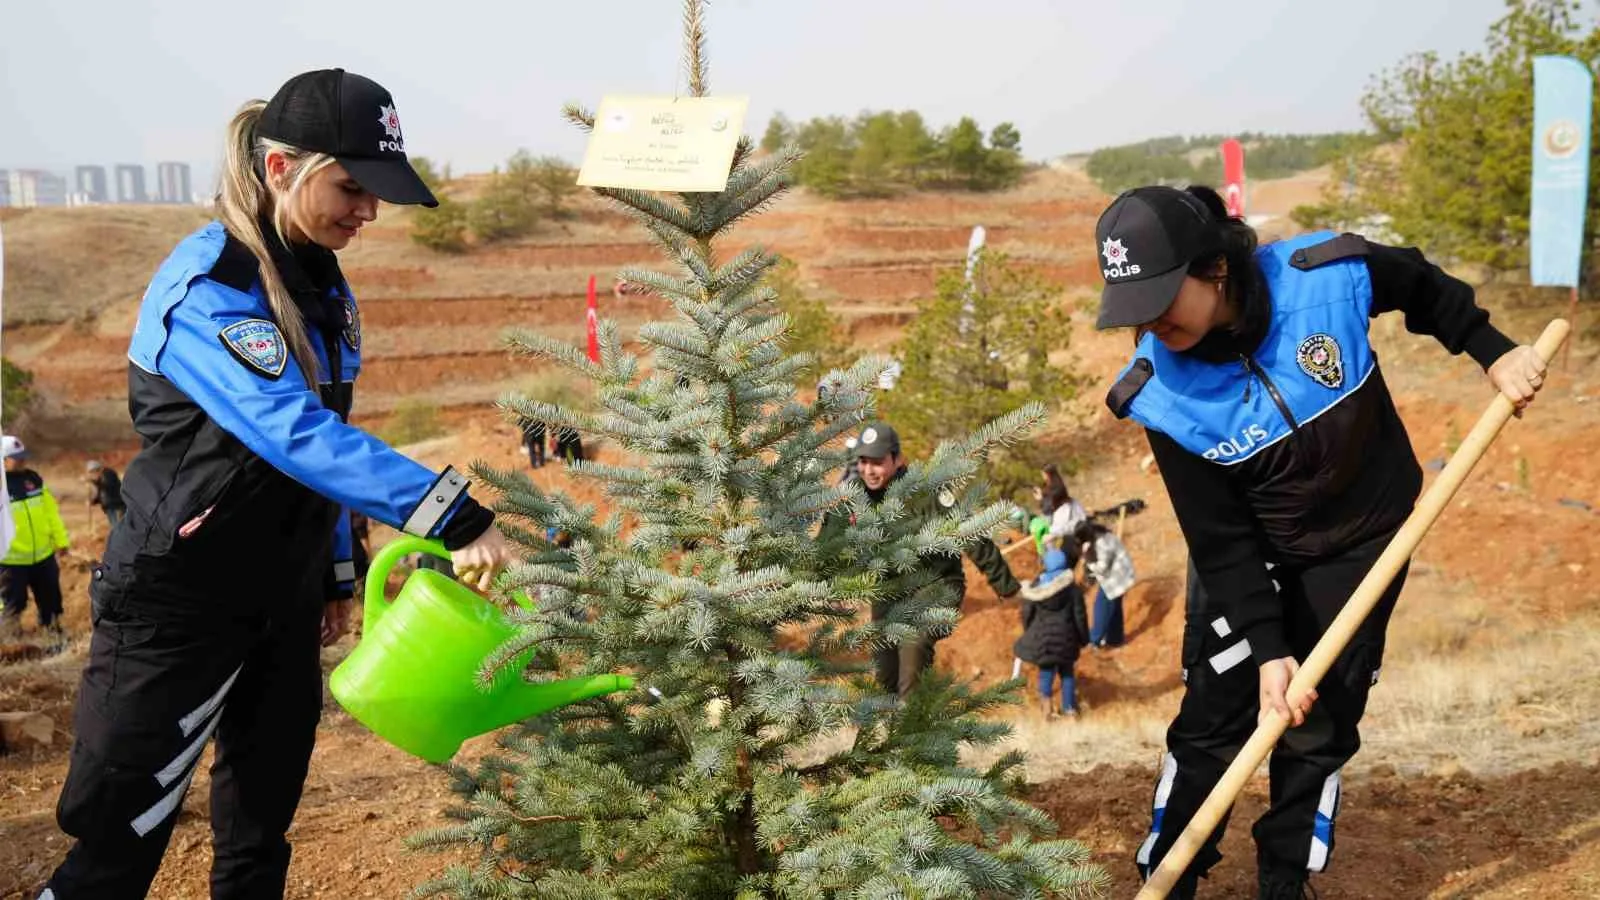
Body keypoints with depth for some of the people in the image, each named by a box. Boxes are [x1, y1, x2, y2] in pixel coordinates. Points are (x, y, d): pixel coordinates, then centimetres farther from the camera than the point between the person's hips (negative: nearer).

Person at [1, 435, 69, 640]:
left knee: (51, 600, 17)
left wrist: (61, 540, 12)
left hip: (43, 555, 6)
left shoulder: (33, 479, 7)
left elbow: (51, 512, 12)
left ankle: (55, 635, 33)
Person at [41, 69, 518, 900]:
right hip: (179, 604, -8)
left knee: (263, 822, 16)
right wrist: (453, 517, -40)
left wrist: (336, 573, 14)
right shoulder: (208, 286, -21)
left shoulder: (320, 282, 5)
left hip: (284, 599, 8)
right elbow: (296, 434, -33)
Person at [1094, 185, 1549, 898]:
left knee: (1316, 731, 4)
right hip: (1249, 556, 0)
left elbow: (1423, 286, 0)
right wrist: (1266, 648, -22)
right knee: (1210, 722, 1)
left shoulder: (1331, 276, -26)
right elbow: (1220, 539, -19)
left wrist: (1492, 351, -4)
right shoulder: (1161, 395, -25)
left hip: (1363, 540, 0)